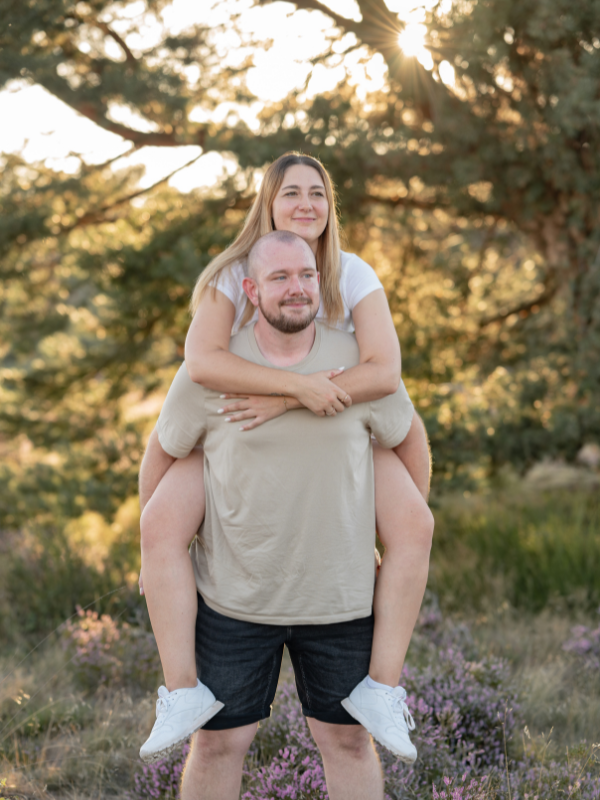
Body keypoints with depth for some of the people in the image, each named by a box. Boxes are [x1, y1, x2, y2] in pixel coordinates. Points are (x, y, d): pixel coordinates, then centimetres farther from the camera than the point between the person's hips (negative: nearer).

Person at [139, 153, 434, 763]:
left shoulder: (353, 276, -13)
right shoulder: (233, 275, -14)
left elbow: (384, 372, -26)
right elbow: (201, 360, -32)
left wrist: (282, 403, -33)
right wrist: (301, 385, -41)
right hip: (237, 431, 0)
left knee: (415, 526, -25)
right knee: (160, 523, -27)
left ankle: (382, 685, -14)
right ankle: (182, 691, -20)